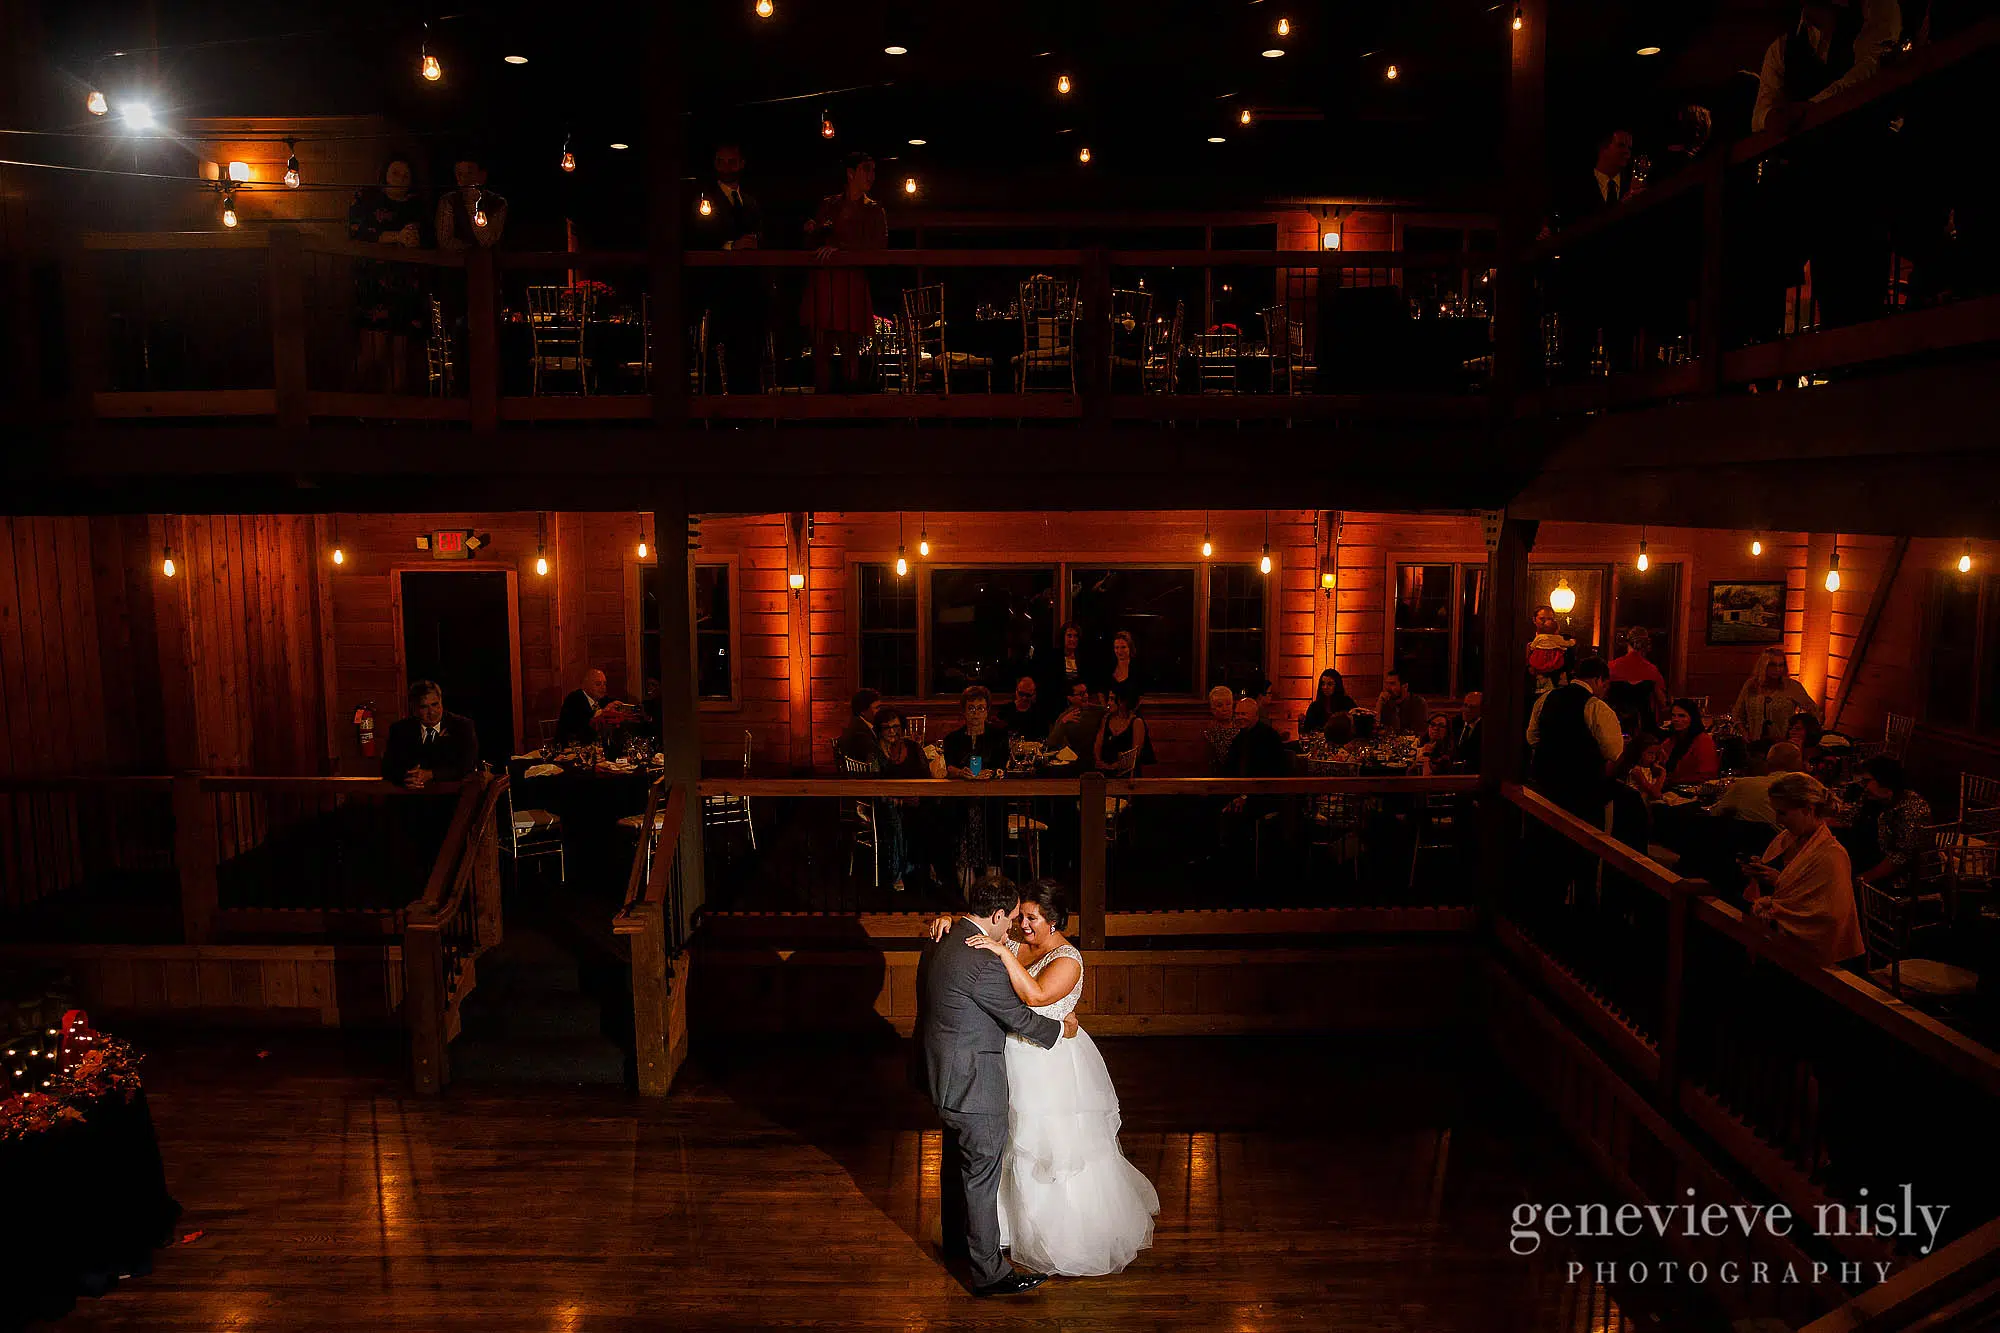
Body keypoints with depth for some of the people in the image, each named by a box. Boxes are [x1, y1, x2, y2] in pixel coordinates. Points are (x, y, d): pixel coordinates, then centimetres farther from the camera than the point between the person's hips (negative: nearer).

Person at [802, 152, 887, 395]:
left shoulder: (875, 211, 12)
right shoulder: (828, 204, 17)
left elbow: (880, 244, -6)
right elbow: (812, 241, 20)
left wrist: (841, 247, -17)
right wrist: (812, 230, -5)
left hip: (853, 282, -2)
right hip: (823, 281, 2)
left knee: (850, 348, -5)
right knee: (821, 346, -3)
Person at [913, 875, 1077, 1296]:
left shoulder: (942, 942, 1)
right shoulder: (983, 961, -28)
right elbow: (1018, 1017, -18)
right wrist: (1060, 1028, -1)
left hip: (943, 1074, 10)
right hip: (973, 1083, -10)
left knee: (957, 1157, 27)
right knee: (983, 1172, 2)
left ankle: (957, 1237, 47)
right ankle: (989, 1272, 13)